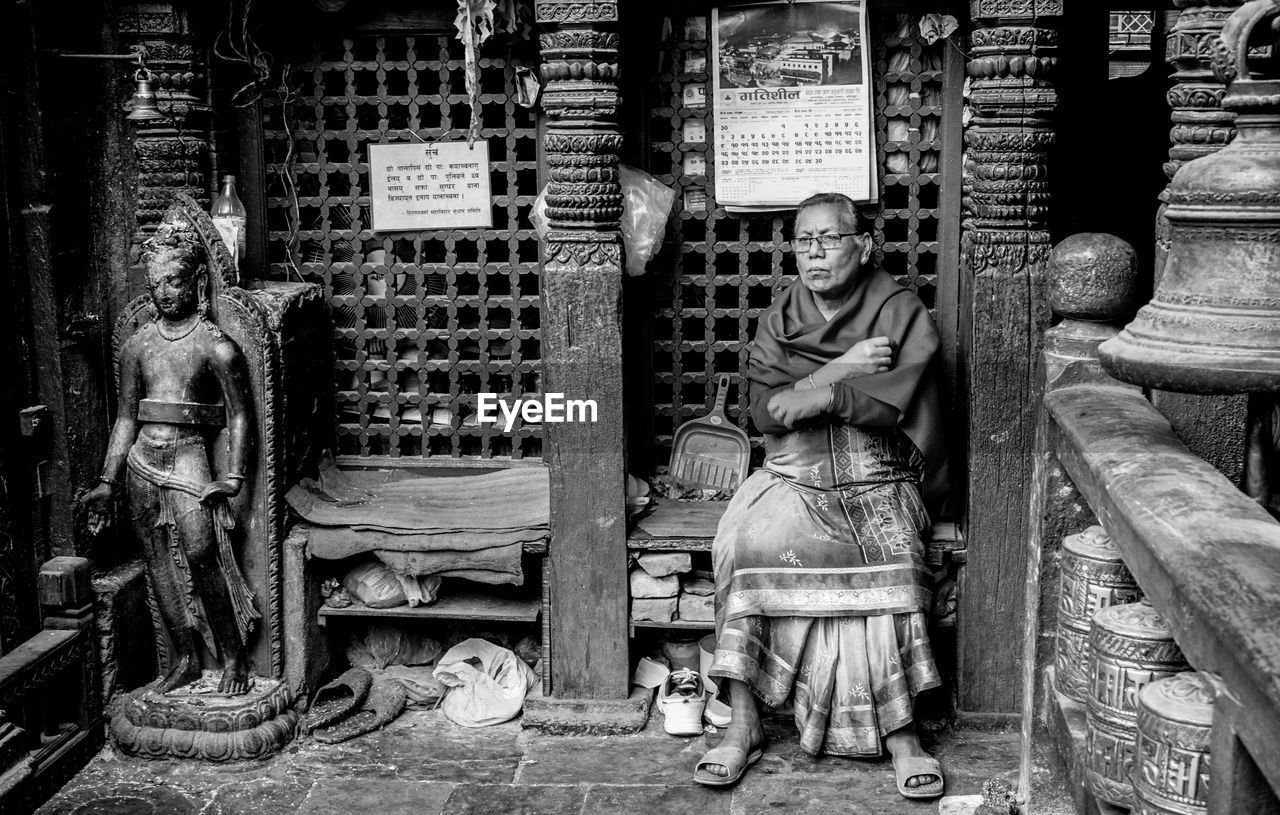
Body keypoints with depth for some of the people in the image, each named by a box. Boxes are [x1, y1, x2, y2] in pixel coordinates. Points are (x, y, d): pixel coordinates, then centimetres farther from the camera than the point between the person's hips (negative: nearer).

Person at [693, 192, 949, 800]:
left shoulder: (901, 312, 4)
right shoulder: (778, 320, 11)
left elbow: (901, 401, -11)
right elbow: (765, 412, -3)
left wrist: (825, 394, -14)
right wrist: (843, 367, -10)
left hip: (877, 481, -2)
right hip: (793, 477, 2)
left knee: (887, 562, -31)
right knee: (745, 543, -27)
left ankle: (901, 733, -20)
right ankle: (744, 725, -21)